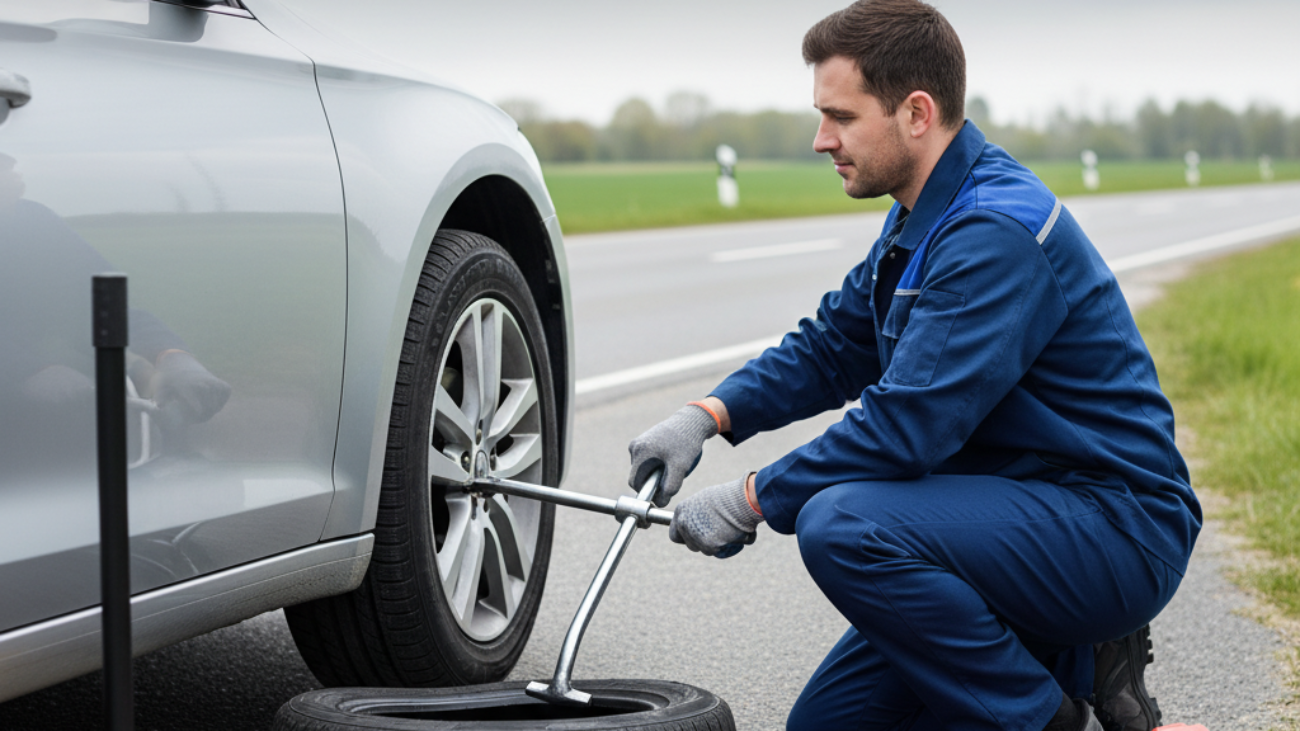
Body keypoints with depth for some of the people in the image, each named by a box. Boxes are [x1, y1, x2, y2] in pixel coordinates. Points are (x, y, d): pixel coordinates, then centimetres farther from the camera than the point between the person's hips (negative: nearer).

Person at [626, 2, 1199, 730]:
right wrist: (707, 415, 0)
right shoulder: (923, 219, 10)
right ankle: (1071, 665, 12)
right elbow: (830, 347, 16)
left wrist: (749, 501, -16)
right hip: (1033, 516, 10)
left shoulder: (997, 231, -22)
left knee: (843, 525, -30)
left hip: (1116, 530, -10)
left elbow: (906, 425, -26)